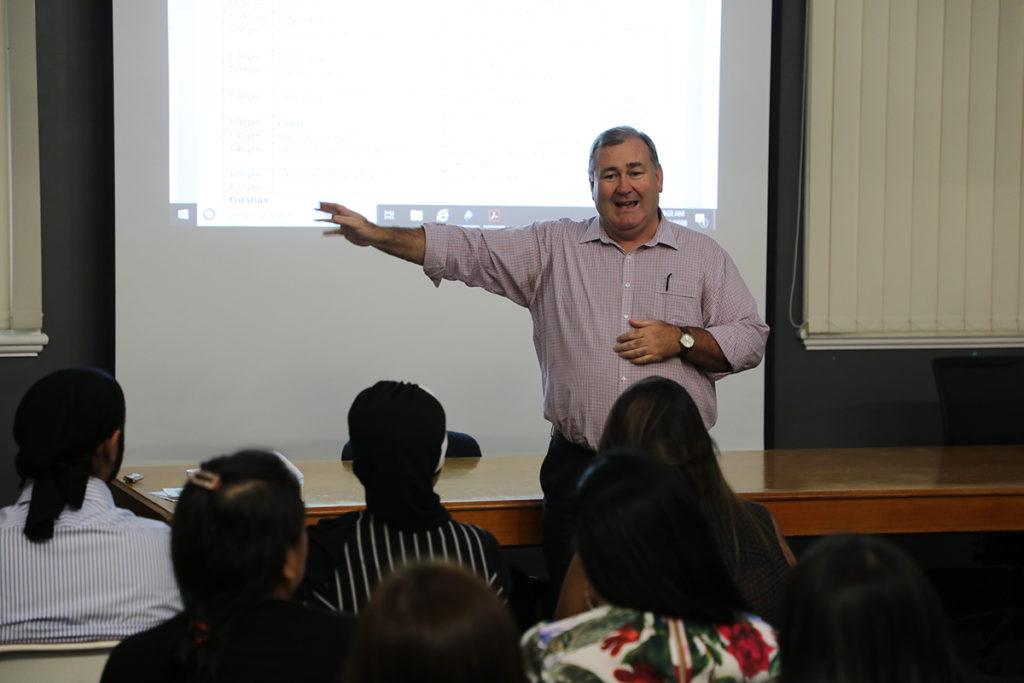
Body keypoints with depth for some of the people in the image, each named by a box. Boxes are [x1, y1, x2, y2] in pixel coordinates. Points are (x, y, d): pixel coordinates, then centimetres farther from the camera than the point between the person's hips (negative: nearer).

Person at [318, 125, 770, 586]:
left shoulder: (705, 256, 10)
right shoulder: (553, 248, 9)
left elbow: (750, 339, 9)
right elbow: (467, 250, 4)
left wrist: (680, 339, -7)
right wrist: (376, 235, -5)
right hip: (577, 469, 0)